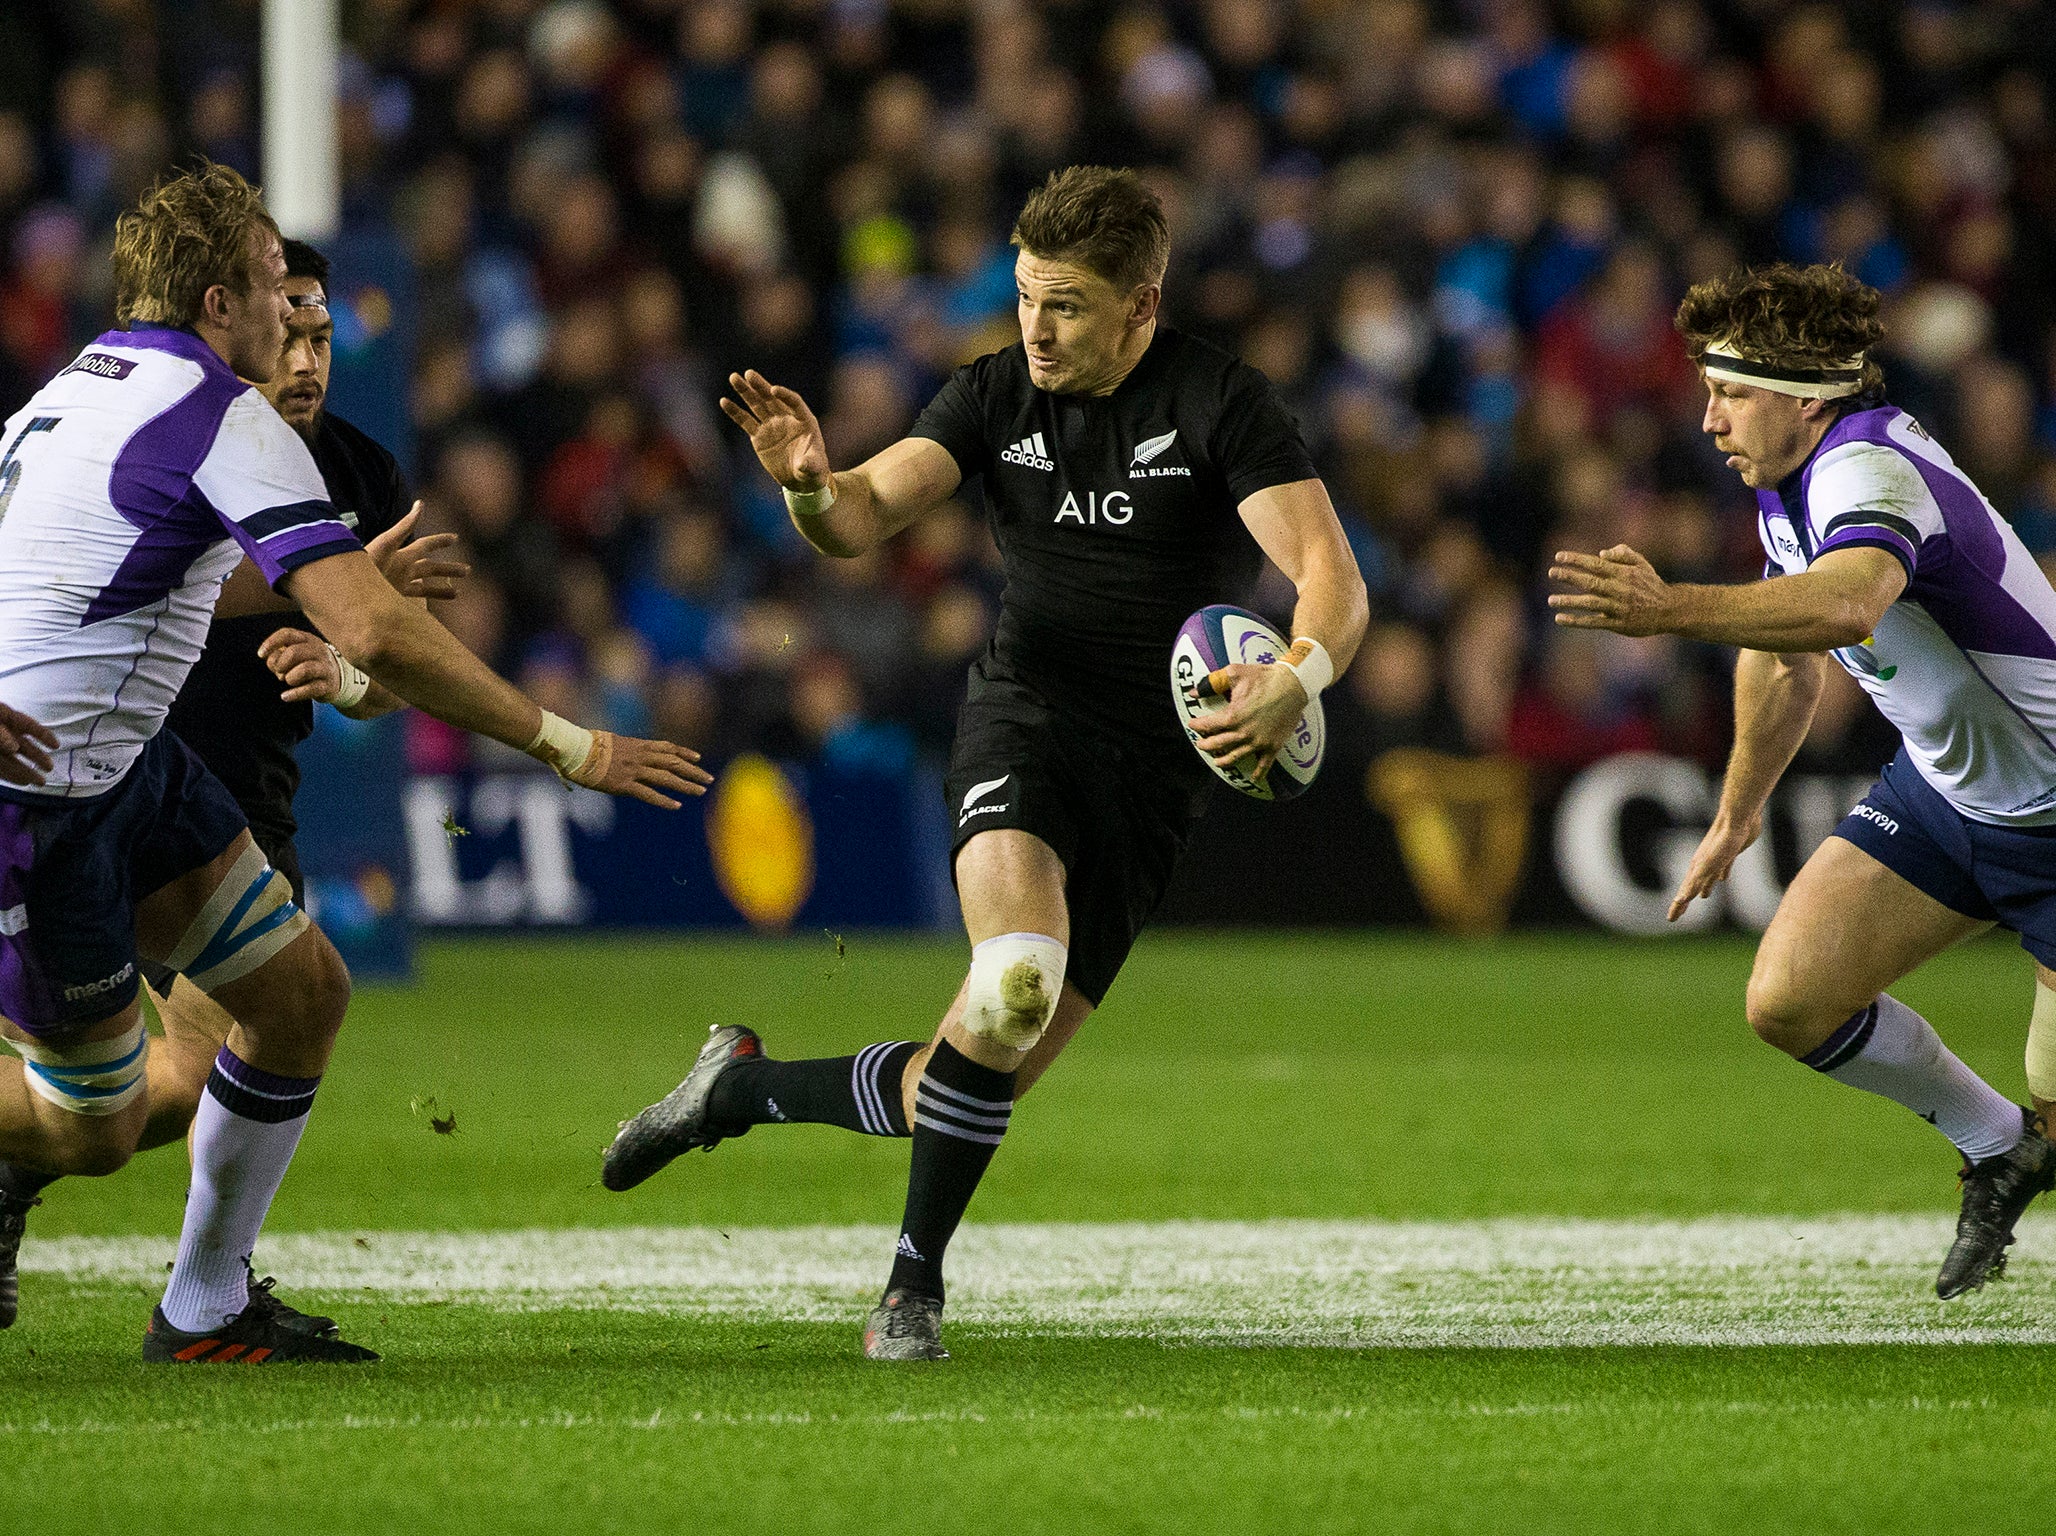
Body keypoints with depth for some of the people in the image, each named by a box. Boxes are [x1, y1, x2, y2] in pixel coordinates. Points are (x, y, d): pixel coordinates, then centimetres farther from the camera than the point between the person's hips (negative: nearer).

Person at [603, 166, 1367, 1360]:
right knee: (1019, 981, -30)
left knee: (979, 1085, 0)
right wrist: (813, 484, -32)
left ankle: (747, 1087, 28)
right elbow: (867, 516, -7)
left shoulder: (1222, 405, -9)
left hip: (1159, 767, 0)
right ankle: (915, 1282, -15)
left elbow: (1333, 578, -17)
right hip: (1027, 714, 0)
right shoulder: (999, 396, 2)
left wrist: (1294, 681, -38)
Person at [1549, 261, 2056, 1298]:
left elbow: (1848, 601, -54)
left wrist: (1675, 611, -63)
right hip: (1942, 783, 9)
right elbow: (1787, 657, 19)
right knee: (1790, 999, -4)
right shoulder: (1787, 485, 0)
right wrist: (1737, 813, 28)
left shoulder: (1868, 470, -30)